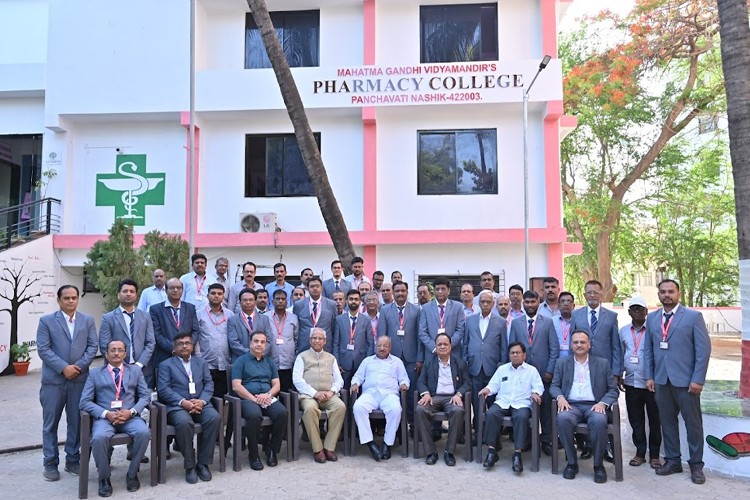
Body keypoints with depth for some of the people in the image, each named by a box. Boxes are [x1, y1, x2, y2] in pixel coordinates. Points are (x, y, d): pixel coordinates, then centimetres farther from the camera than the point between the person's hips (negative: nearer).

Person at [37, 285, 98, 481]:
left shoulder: (88, 320, 9)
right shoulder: (46, 321, 2)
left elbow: (92, 346, 3)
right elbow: (43, 349, -6)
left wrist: (79, 366, -10)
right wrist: (63, 367, -15)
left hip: (79, 379, 2)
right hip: (53, 379, -2)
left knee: (76, 422, 8)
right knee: (50, 424, 5)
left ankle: (73, 460, 20)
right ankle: (50, 463, 16)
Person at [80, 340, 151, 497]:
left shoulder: (135, 370, 16)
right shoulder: (95, 373, 13)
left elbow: (145, 396, 9)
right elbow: (85, 402, 3)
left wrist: (131, 411, -10)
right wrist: (107, 414, -13)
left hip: (129, 417, 1)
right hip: (104, 417, -1)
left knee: (144, 432, -30)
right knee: (99, 437, -34)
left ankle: (132, 474, -8)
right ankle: (104, 478, -9)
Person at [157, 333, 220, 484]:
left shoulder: (201, 363, 21)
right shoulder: (166, 365, 11)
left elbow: (209, 384, 10)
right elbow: (164, 389, -3)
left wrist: (202, 401, -11)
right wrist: (183, 402, -17)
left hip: (200, 403, 3)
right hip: (177, 405, -3)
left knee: (214, 418, -28)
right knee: (184, 422, -36)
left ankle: (203, 463, -16)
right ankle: (189, 465, -17)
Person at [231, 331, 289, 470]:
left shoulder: (270, 362, 22)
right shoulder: (241, 361, 9)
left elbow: (276, 384, 14)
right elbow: (236, 386, -3)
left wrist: (268, 394, -9)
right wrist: (254, 399, -14)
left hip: (268, 399, 4)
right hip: (248, 399, -3)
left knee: (282, 413, -28)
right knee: (254, 415, -37)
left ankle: (272, 450, -8)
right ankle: (253, 455, -16)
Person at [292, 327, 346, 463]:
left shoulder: (331, 358, 21)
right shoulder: (302, 356, 12)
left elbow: (339, 379, 14)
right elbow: (297, 379, -1)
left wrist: (332, 391, -8)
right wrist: (315, 393, -12)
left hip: (328, 395, 3)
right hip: (309, 394, -3)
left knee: (341, 406, -29)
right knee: (310, 408, -36)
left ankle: (329, 447, -21)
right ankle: (317, 449, -23)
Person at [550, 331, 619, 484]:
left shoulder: (603, 363, 14)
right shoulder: (562, 363, 16)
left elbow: (613, 390, 10)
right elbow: (554, 386, 11)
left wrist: (603, 403, -10)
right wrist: (560, 397, -11)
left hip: (594, 406, 0)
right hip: (571, 405, 1)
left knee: (599, 421, -35)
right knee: (563, 418, -34)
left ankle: (598, 465, -14)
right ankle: (572, 463, -15)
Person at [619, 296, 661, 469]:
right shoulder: (623, 331, 9)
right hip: (631, 383, 4)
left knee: (654, 420, 7)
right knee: (636, 420, 10)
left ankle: (654, 455, 18)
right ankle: (640, 453, 22)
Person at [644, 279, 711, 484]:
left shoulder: (693, 316, -3)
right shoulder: (651, 318, 10)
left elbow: (704, 349, -6)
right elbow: (648, 350, 12)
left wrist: (698, 379, -11)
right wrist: (649, 376, 6)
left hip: (686, 380, -4)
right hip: (661, 380, 4)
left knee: (693, 423, 5)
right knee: (667, 421, 10)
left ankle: (696, 464, 18)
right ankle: (672, 460, 22)